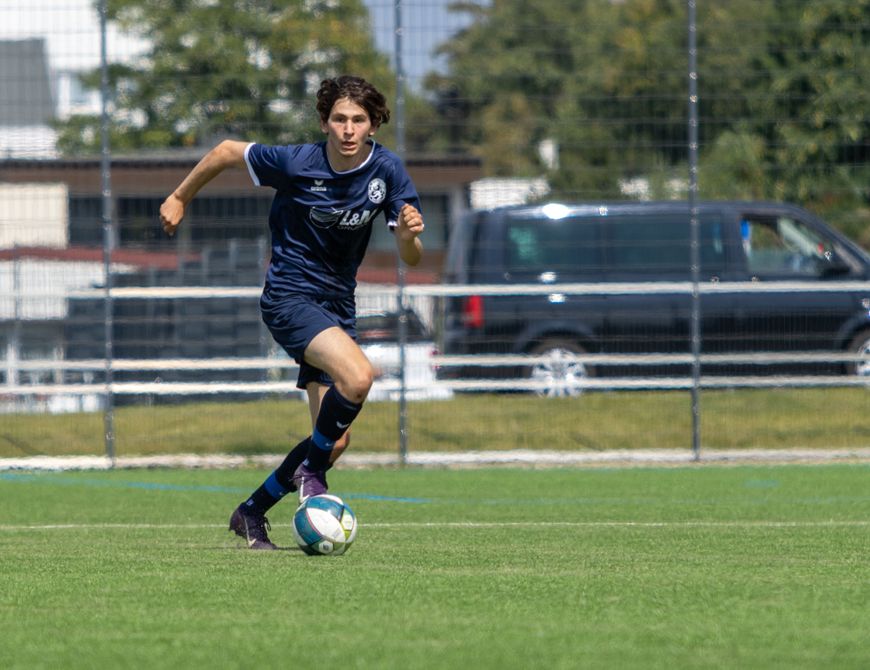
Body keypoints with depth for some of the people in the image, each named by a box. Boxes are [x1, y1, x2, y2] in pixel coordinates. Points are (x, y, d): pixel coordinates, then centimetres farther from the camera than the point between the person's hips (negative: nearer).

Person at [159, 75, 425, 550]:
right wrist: (180, 198, 9)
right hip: (290, 295, -6)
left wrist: (409, 234, -27)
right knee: (358, 376, -31)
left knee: (335, 441, 4)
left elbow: (410, 259, -4)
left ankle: (252, 512, 22)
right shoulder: (297, 163, -18)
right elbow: (228, 151, -1)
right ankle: (311, 469, -8)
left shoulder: (387, 170, -7)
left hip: (337, 305, 6)